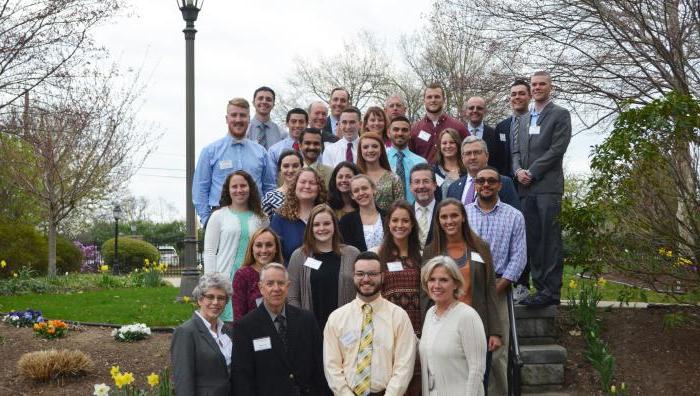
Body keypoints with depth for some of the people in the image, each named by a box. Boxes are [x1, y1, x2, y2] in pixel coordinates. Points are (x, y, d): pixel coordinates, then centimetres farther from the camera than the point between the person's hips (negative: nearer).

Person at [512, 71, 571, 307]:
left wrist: (532, 172, -10)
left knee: (550, 240, -8)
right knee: (532, 240, 5)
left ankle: (551, 291, -6)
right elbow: (516, 150, 20)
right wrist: (518, 170, -1)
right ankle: (540, 287, 9)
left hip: (548, 186, -6)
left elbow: (557, 149, -7)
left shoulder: (560, 115, 3)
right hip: (526, 188, 6)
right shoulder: (524, 120, 23)